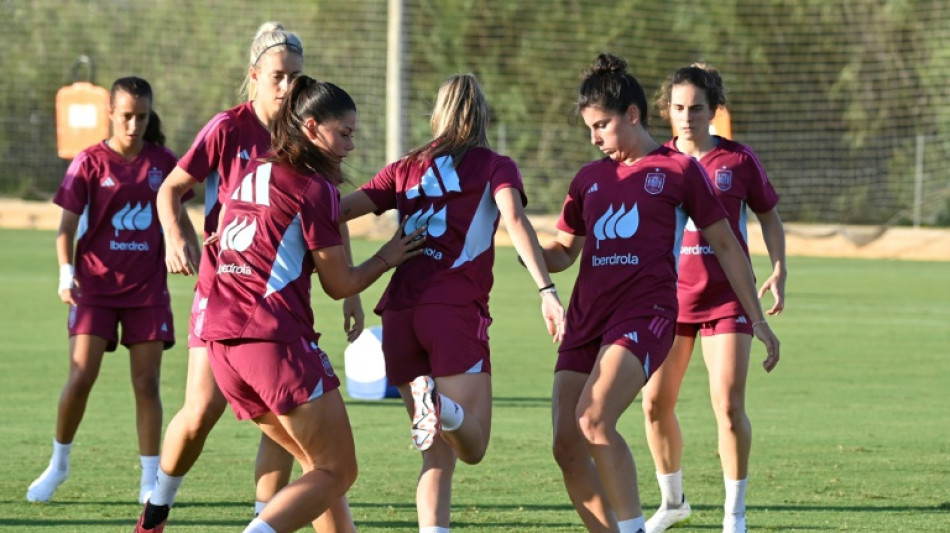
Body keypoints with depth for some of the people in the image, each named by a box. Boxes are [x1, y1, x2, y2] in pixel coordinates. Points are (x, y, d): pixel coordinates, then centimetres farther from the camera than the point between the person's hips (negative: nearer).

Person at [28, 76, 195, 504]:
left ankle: (150, 480, 5)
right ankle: (58, 464, 10)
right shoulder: (90, 163, -4)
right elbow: (67, 225, -6)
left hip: (147, 288, 2)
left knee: (147, 383, 0)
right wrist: (66, 271, -20)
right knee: (81, 376, -10)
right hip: (96, 284, -2)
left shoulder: (162, 162, 4)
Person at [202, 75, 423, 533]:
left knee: (319, 464, 17)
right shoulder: (314, 187, -5)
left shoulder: (249, 174, 17)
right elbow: (340, 284, -1)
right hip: (276, 338, -8)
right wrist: (387, 258, 15)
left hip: (221, 339, 8)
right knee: (337, 472, -2)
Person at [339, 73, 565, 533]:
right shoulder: (495, 167, 10)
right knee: (471, 447, -7)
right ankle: (445, 407, -38)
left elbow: (339, 211, 11)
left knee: (439, 454, 10)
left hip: (400, 312, 4)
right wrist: (546, 290, -17)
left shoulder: (405, 169, 20)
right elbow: (514, 220, -8)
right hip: (457, 309, -4)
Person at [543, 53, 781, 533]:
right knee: (567, 446, -5)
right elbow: (564, 250, 26)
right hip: (586, 315, 6)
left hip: (645, 313, -6)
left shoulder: (679, 170, 4)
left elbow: (724, 245, 8)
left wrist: (758, 320, 7)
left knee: (594, 420, -27)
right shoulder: (588, 178, 18)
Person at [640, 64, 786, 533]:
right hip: (670, 296, 3)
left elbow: (769, 214, 9)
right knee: (655, 403, 3)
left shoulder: (738, 159, -3)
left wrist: (778, 270, -2)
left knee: (728, 404, -11)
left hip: (727, 297, -3)